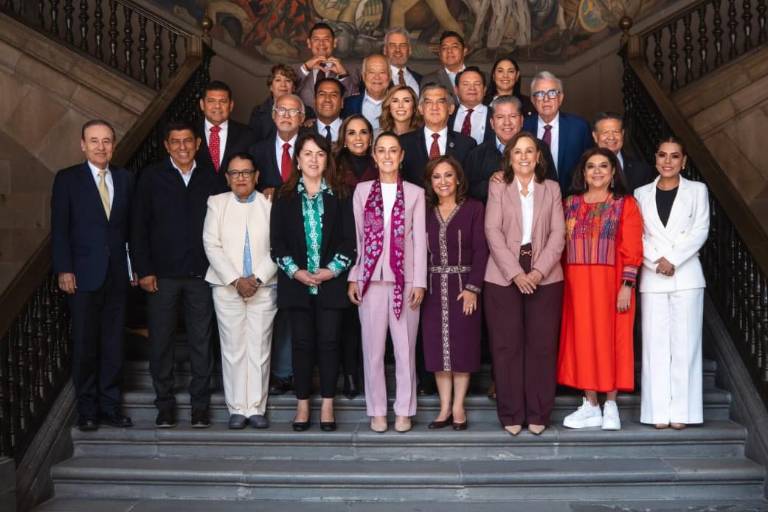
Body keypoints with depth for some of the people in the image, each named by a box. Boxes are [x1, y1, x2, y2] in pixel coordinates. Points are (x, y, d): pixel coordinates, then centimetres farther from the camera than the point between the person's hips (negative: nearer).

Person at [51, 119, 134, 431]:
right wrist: (64, 270, -9)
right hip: (83, 276, -3)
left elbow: (130, 226, 10)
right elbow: (59, 229, -2)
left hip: (117, 275, 3)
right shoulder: (67, 179, 2)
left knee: (113, 344, 7)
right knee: (84, 345, 3)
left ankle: (110, 406, 16)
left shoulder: (124, 179, 10)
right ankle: (87, 410, 13)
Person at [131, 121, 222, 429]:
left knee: (201, 343, 5)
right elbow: (138, 226, 1)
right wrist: (143, 271, -5)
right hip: (162, 275, -1)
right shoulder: (152, 177, 3)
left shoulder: (210, 180, 8)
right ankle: (165, 405, 17)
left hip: (201, 274, 1)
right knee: (161, 342, 5)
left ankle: (200, 405, 15)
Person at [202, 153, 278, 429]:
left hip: (263, 288, 0)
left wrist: (257, 279, -12)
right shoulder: (217, 203, 8)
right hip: (227, 288, 0)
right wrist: (236, 280, -10)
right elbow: (212, 245, 0)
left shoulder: (270, 205, 6)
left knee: (259, 348, 0)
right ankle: (237, 408, 8)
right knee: (233, 348, 1)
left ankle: (257, 408, 8)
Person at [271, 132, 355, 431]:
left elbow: (349, 239, 2)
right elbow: (277, 242, 3)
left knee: (329, 342, 1)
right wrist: (296, 271, -9)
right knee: (302, 343, 4)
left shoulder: (339, 196, 6)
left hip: (331, 282, 0)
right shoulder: (285, 198, 7)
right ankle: (302, 405, 13)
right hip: (296, 283, 1)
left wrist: (332, 270, -10)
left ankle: (327, 406, 10)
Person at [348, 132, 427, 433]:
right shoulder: (362, 190, 8)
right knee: (373, 348, 5)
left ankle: (404, 410, 15)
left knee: (405, 348, 4)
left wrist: (419, 282, -4)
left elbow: (419, 239, 3)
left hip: (405, 279, -1)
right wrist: (353, 278, 1)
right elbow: (357, 236, 7)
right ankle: (377, 410, 15)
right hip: (371, 278, 1)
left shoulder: (415, 193, 5)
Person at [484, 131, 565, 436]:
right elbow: (493, 232, -3)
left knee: (542, 345, 2)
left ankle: (538, 414, 11)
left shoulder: (551, 189, 12)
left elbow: (558, 233, 3)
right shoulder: (498, 188, 9)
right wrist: (515, 273, -13)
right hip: (504, 277, -1)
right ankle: (511, 414, 8)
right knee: (507, 346, 0)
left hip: (544, 277, 1)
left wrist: (538, 271, -11)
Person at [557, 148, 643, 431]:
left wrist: (627, 286, -12)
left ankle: (610, 405, 13)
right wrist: (561, 283, 1)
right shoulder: (571, 203, 10)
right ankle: (590, 406, 14)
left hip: (611, 283, -3)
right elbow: (562, 246, 9)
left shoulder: (625, 204, 1)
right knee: (583, 339, 5)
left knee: (610, 339, 2)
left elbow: (632, 249, -4)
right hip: (577, 285, 3)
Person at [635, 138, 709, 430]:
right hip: (652, 277, 1)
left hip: (686, 276, -1)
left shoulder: (697, 190, 8)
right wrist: (657, 262, -11)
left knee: (684, 343, -2)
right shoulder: (642, 194, 12)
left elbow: (700, 231, -2)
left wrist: (673, 259, -12)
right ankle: (658, 411, 4)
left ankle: (681, 410, 3)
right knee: (655, 343, 0)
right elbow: (636, 236, 4)